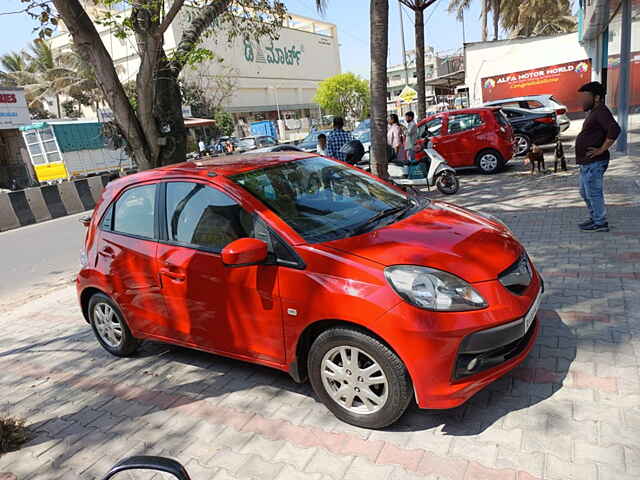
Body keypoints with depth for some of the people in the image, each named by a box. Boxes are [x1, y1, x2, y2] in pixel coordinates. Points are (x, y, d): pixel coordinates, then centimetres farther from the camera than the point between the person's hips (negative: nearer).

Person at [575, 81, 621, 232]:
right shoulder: (594, 112, 16)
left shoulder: (601, 112, -16)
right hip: (587, 163, 11)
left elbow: (614, 129, -30)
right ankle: (594, 218, 32)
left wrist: (602, 150, -25)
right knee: (585, 193, 20)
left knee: (593, 193, -2)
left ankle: (600, 223, 8)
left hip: (594, 163, -11)